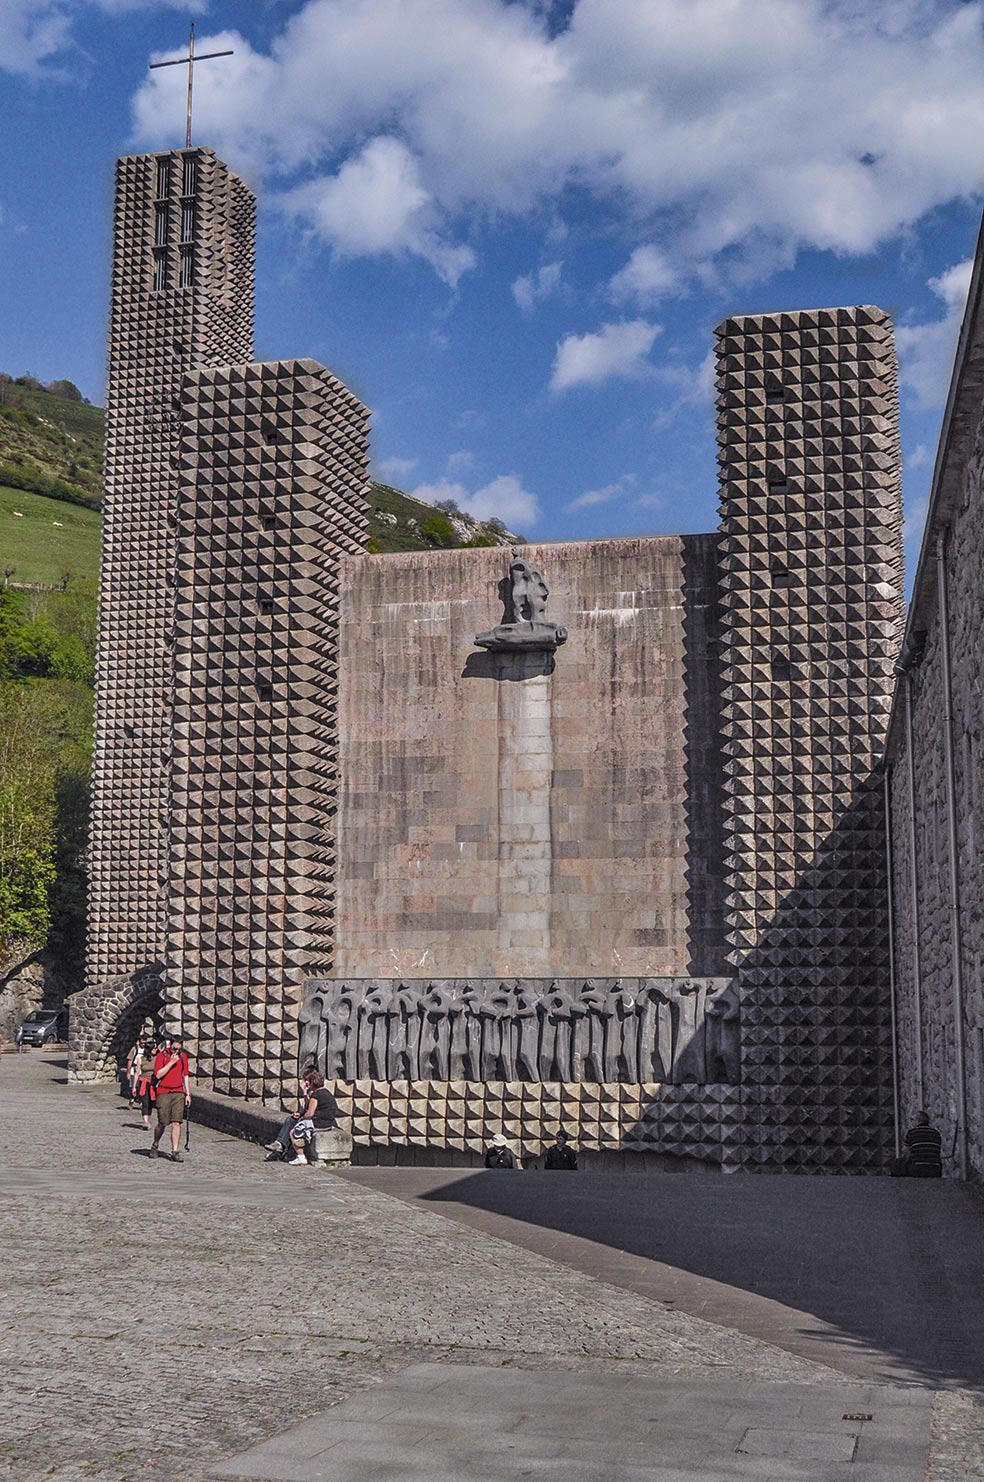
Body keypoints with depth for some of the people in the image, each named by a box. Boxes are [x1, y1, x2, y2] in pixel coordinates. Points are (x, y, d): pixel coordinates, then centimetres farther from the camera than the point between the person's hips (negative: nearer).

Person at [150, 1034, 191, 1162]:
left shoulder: (183, 1056, 10)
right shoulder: (161, 1055, -4)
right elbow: (158, 1074, -13)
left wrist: (188, 1094, 12)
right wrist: (171, 1062, -17)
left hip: (179, 1093, 3)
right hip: (163, 1093, -3)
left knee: (177, 1123, -5)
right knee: (162, 1123, 1)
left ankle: (175, 1152, -5)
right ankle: (155, 1146, 26)